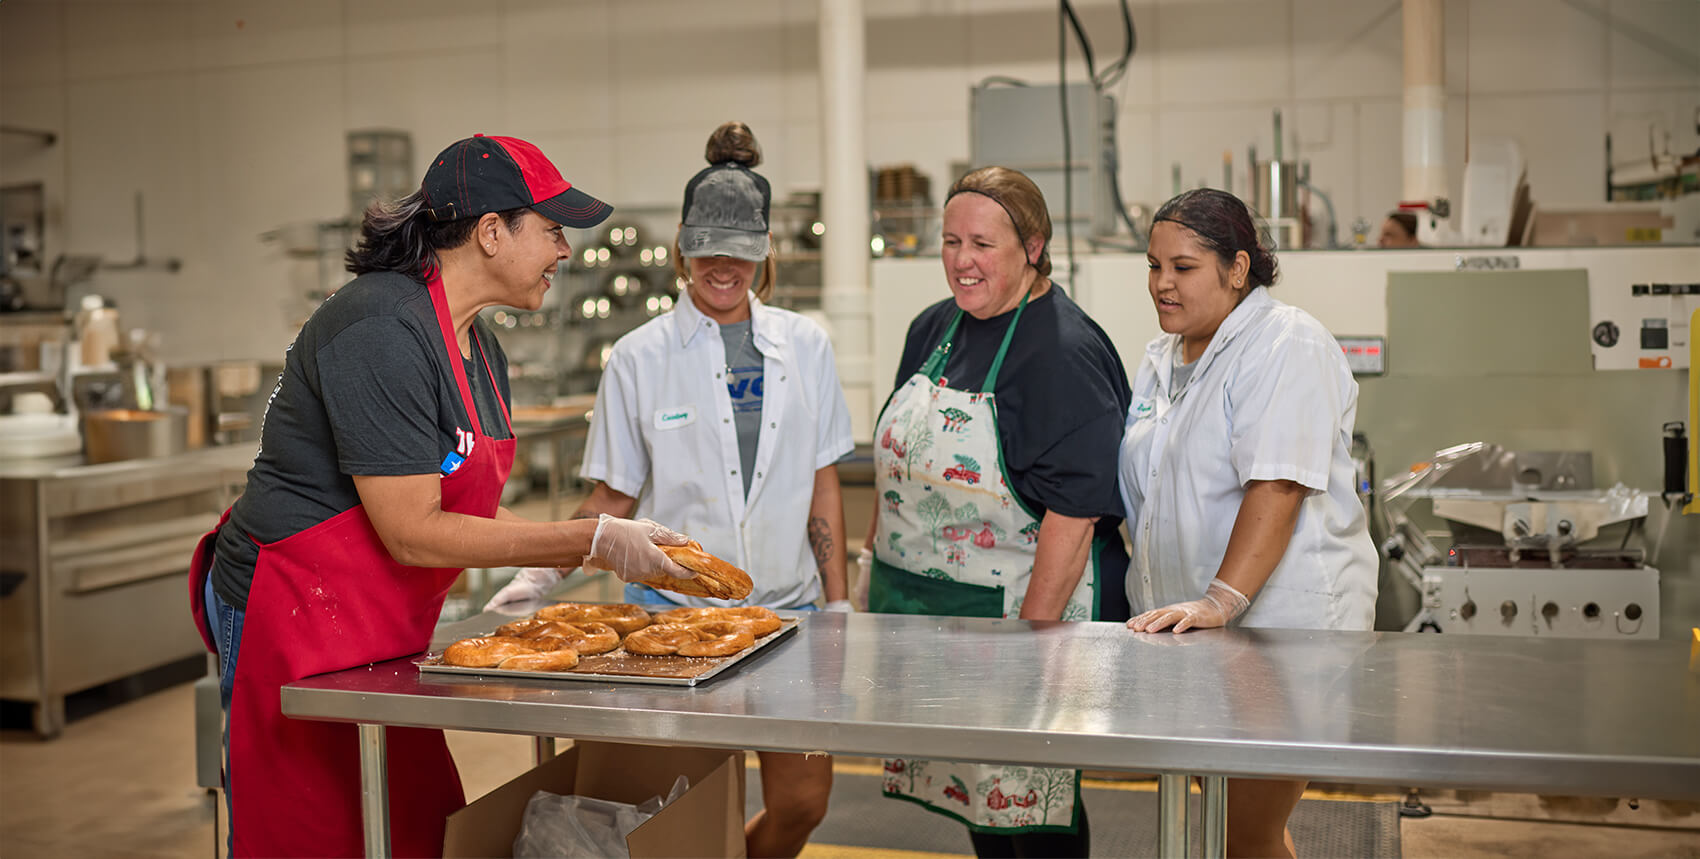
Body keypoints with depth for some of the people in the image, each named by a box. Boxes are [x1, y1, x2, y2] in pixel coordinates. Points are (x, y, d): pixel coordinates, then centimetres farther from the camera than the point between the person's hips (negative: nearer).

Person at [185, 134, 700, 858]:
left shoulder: (481, 350, 11)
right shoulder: (383, 329, -20)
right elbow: (413, 532, -21)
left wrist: (605, 547, 3)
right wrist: (590, 541, -17)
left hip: (381, 634, 9)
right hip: (297, 619, -9)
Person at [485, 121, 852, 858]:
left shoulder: (803, 346, 5)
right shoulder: (640, 357, -1)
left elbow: (822, 485, 7)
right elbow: (615, 499, 4)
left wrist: (838, 605, 4)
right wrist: (541, 575, -10)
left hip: (786, 604, 2)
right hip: (674, 609, -2)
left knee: (803, 800, 2)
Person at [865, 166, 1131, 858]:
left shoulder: (1064, 352, -16)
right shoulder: (933, 331, 8)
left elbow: (1074, 513, -21)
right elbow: (894, 466, 18)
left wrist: (1030, 640, -23)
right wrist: (876, 562, 15)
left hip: (1026, 609, -7)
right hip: (926, 610, 7)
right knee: (971, 785, 17)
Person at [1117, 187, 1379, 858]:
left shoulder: (1287, 346, -10)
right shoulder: (1162, 357, 16)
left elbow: (1276, 487, -22)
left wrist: (1221, 602, -29)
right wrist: (1162, 608, 14)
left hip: (1278, 624, -8)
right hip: (1182, 625, 8)